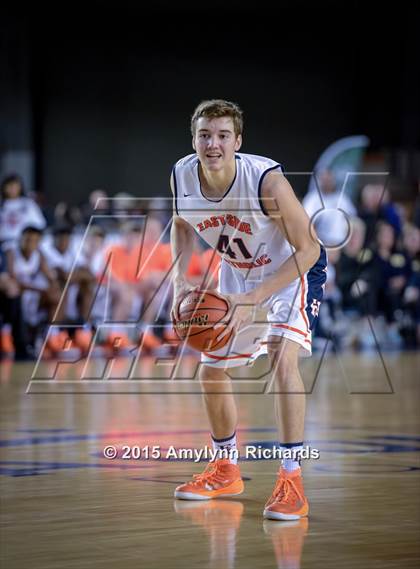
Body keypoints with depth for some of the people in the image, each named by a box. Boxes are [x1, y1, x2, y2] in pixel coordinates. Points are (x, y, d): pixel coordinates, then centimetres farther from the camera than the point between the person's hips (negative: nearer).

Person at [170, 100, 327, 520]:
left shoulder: (266, 180, -34)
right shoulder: (182, 176, -19)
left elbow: (307, 251, -28)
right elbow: (182, 224, 6)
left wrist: (252, 300, -33)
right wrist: (179, 283, -8)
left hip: (292, 270, -6)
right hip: (236, 272, 6)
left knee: (282, 357, -27)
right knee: (211, 370, 11)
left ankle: (291, 479, -23)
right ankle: (225, 470, 32)